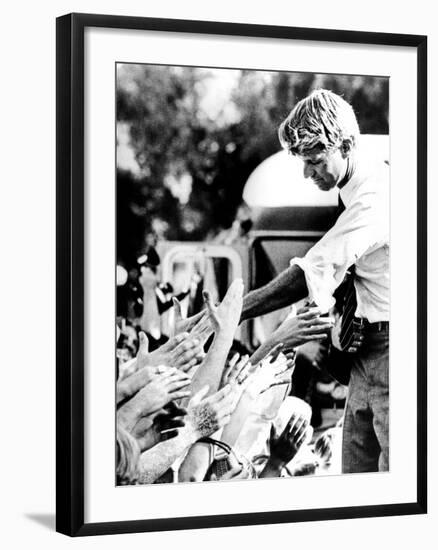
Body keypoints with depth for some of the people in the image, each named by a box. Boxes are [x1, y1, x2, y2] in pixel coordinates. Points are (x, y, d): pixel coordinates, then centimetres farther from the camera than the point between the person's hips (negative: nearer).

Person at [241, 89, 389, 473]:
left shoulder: (375, 197, -20)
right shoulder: (355, 191, 11)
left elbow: (307, 279, -24)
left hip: (390, 349, -9)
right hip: (368, 348, 9)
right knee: (355, 472, 10)